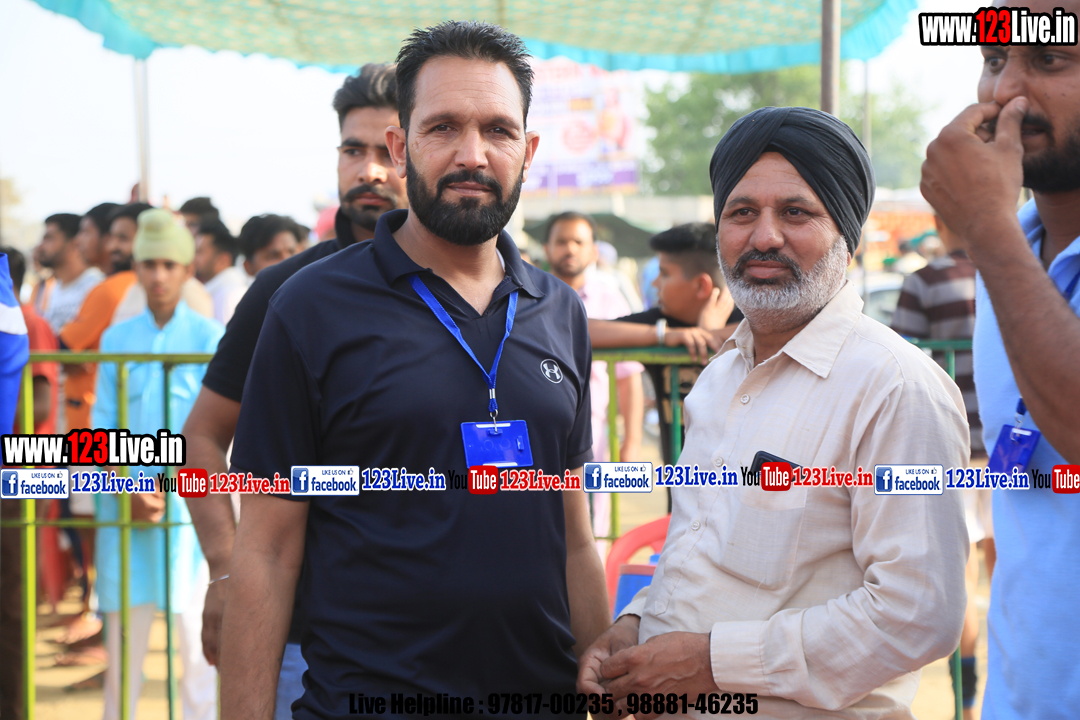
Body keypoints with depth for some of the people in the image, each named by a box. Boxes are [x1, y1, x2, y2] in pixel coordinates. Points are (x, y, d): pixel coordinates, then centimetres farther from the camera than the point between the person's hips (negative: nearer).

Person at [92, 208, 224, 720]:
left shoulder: (208, 337, 2)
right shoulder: (116, 339, 11)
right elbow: (102, 426, 7)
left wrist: (170, 490, -12)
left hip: (191, 501, -3)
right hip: (122, 504, 3)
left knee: (194, 633, -2)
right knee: (123, 626, 4)